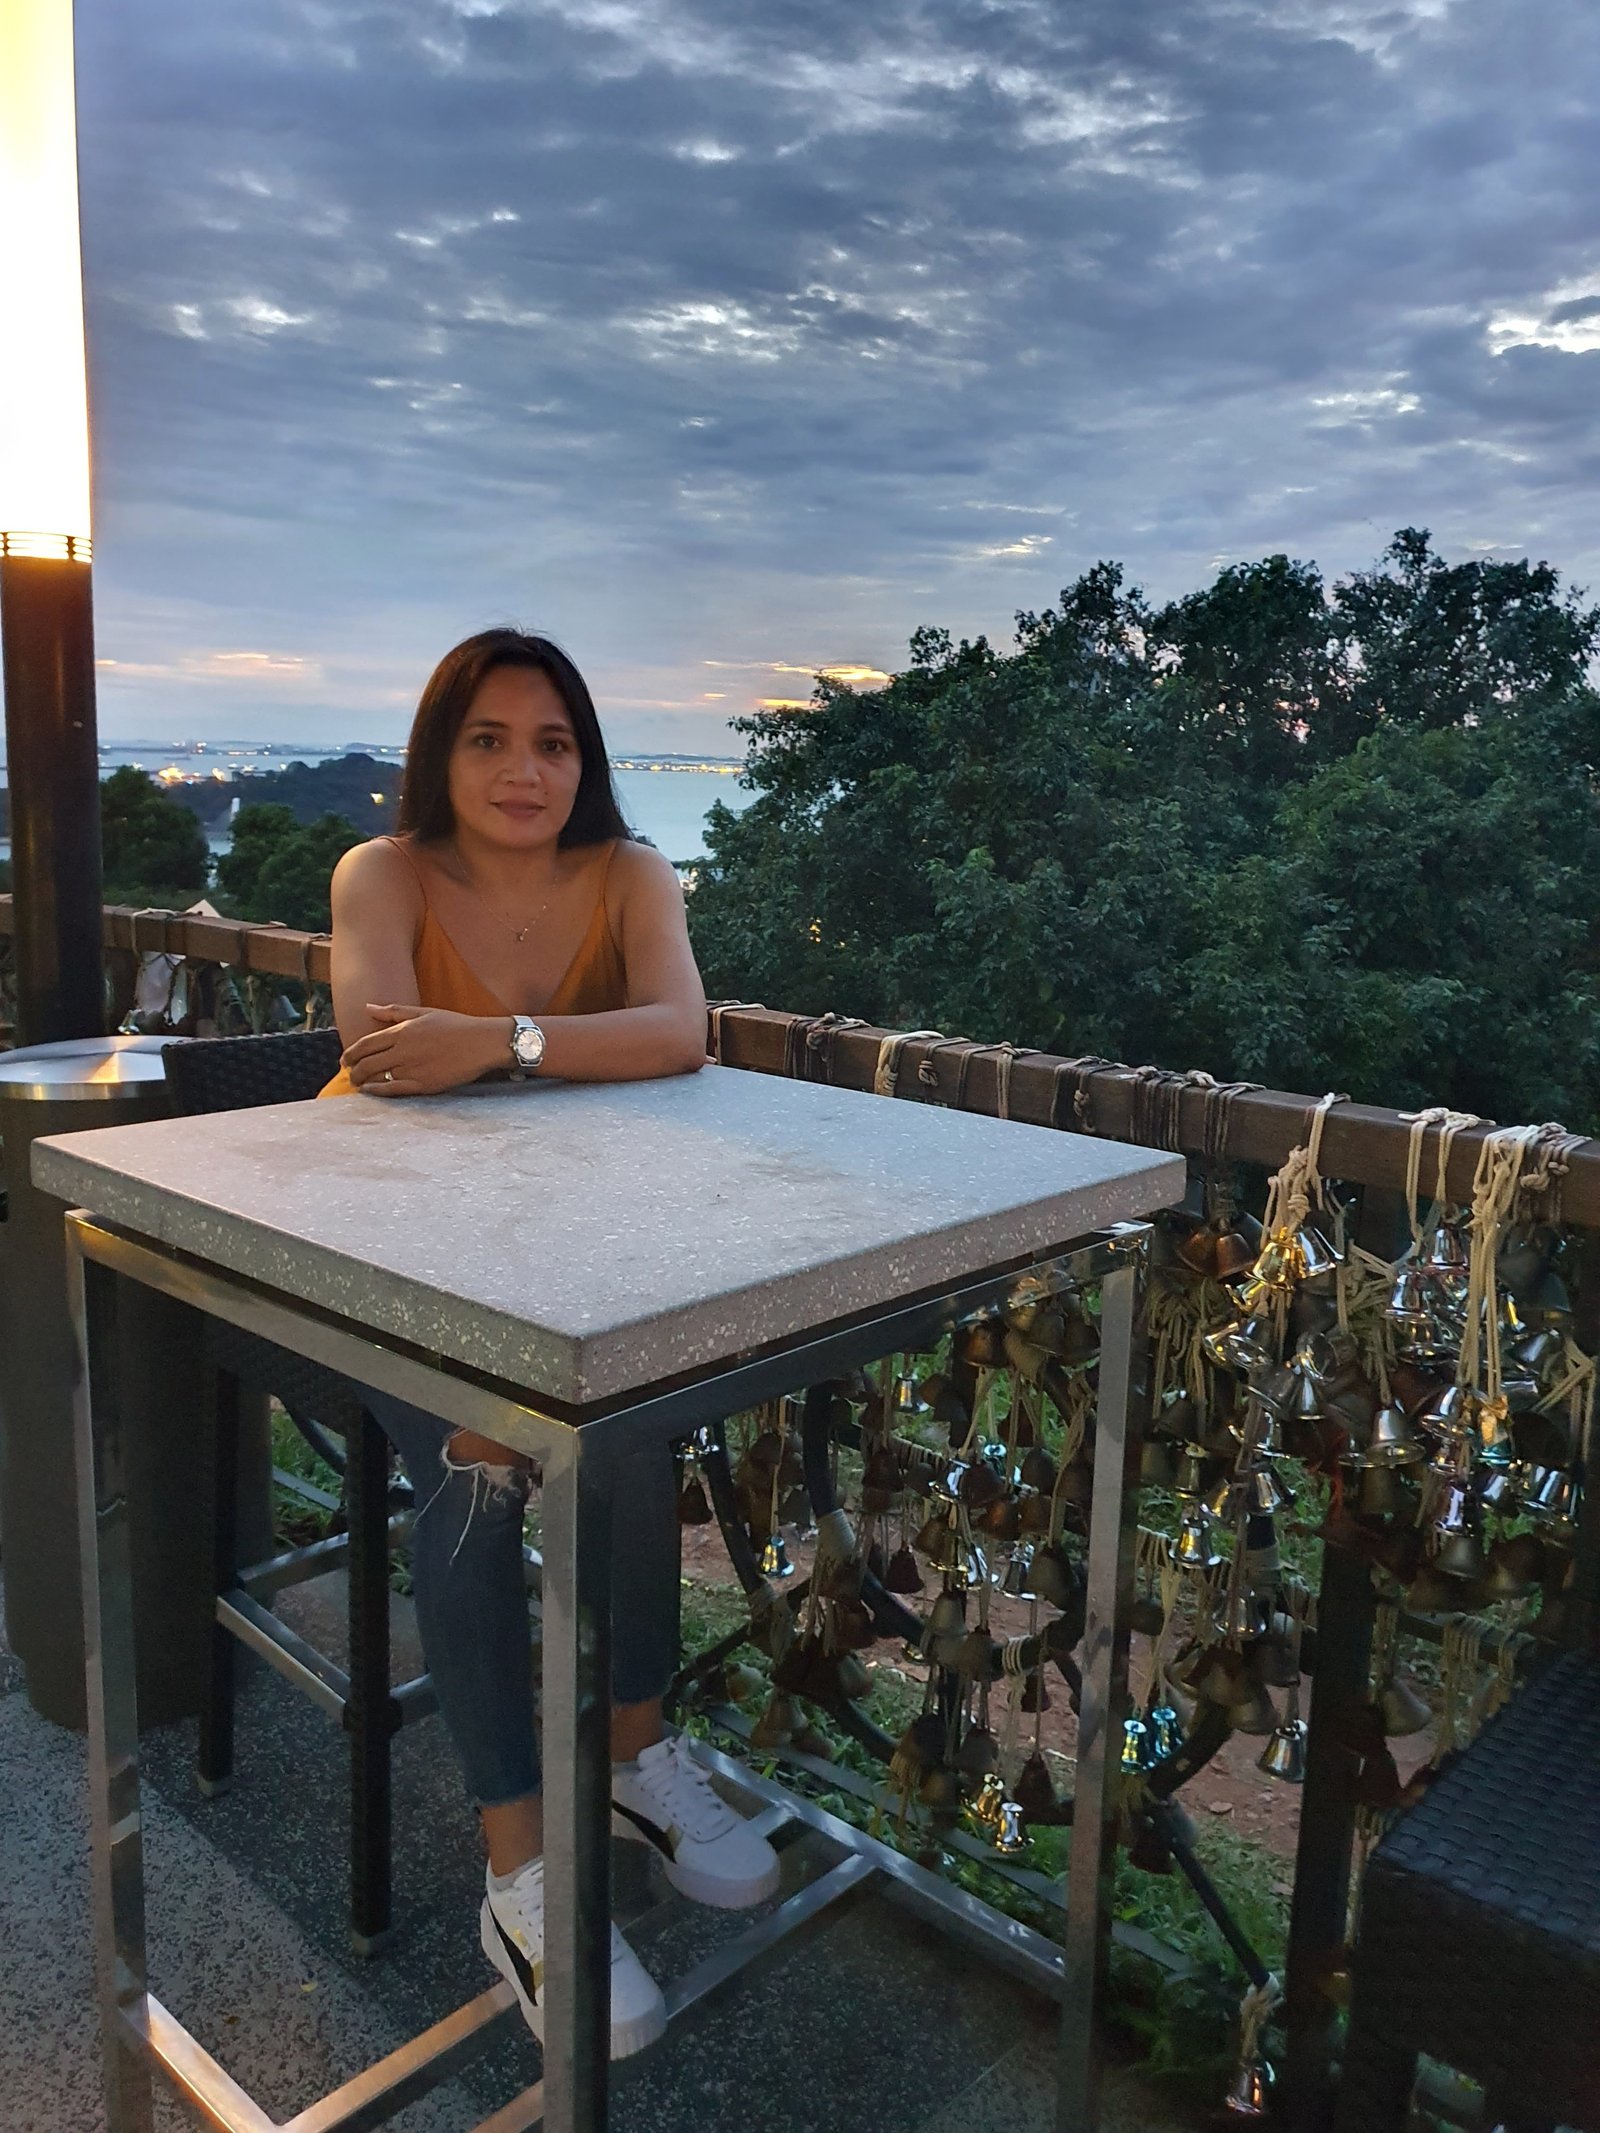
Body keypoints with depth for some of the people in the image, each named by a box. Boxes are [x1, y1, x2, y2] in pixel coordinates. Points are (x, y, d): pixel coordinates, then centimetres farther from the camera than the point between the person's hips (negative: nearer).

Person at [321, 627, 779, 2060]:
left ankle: (634, 1754, 5)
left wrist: (502, 1041, -41)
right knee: (473, 1473, -26)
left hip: (566, 1240, 2)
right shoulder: (386, 876, -12)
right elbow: (381, 1061, -28)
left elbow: (681, 1033, -24)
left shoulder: (627, 875, -5)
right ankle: (520, 1874, -13)